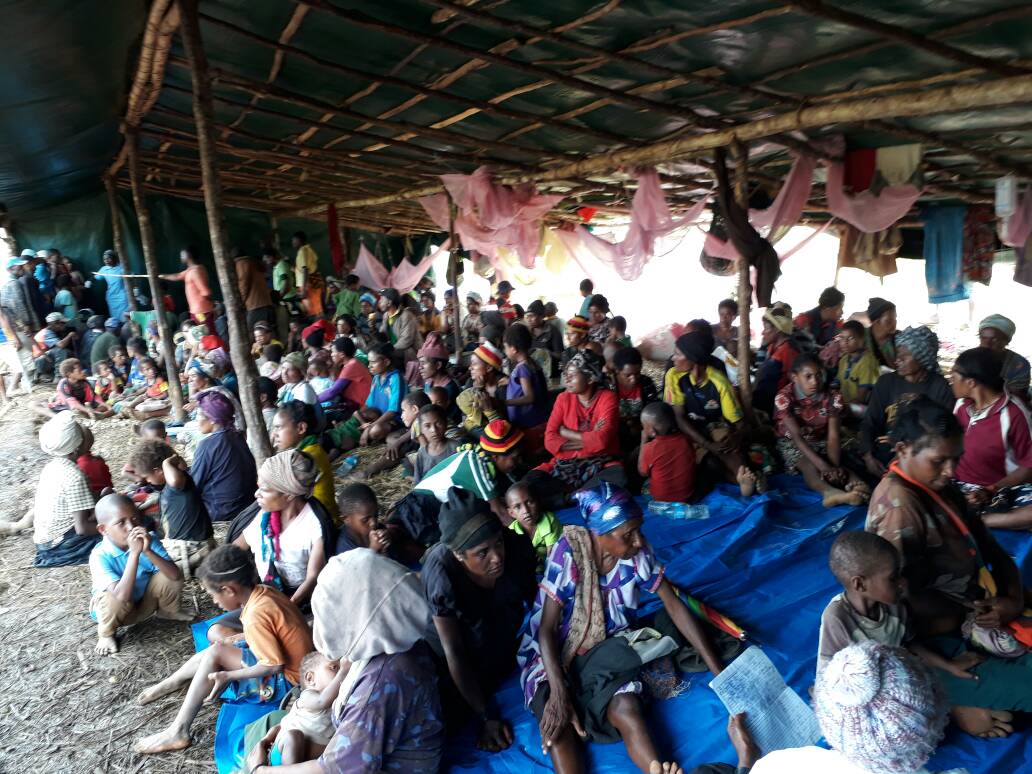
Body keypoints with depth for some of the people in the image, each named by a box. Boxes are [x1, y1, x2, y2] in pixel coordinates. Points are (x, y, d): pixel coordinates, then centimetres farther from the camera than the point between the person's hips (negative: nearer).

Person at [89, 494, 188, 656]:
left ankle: (168, 611, 12)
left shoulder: (148, 539, -20)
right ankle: (106, 635, -1)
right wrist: (134, 553, -46)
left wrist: (148, 551, -40)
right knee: (113, 598, -34)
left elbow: (176, 576, -28)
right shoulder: (100, 556, -29)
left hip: (145, 601, 3)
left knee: (168, 575, -20)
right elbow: (122, 595, -42)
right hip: (117, 610, -3)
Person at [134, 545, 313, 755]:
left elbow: (274, 665, -25)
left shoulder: (256, 615, -28)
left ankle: (178, 732, -6)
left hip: (287, 678, -9)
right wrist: (232, 641, 11)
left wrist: (228, 676, -18)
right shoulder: (263, 592, -3)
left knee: (215, 654, -14)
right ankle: (168, 684, 34)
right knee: (212, 651, 12)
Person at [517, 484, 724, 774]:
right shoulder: (568, 552, -23)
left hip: (604, 647, 2)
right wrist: (559, 694, -32)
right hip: (553, 651, -2)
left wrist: (719, 670, -7)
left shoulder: (638, 551, -12)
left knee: (626, 709, -31)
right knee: (556, 723, -34)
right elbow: (546, 628, -20)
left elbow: (674, 605, -5)